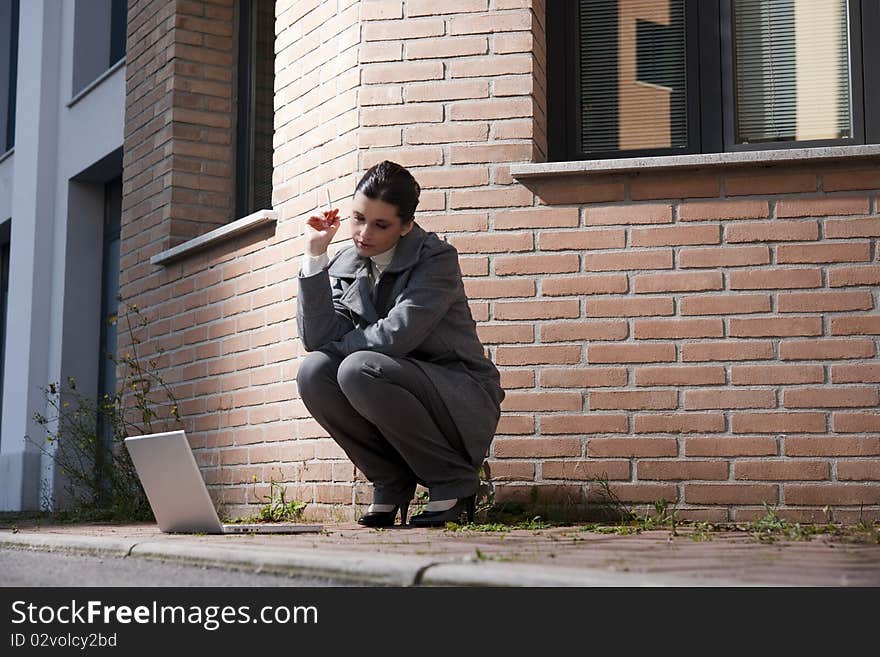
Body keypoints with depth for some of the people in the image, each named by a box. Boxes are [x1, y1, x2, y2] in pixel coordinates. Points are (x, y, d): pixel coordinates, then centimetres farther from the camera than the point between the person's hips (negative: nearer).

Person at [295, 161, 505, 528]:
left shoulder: (437, 258, -12)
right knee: (313, 372, -18)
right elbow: (317, 340, -10)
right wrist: (315, 256, -12)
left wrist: (337, 347, -8)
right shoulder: (345, 267, 5)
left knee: (359, 369, -30)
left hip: (462, 404, -5)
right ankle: (390, 482, -2)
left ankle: (453, 480, -12)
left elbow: (396, 336, -25)